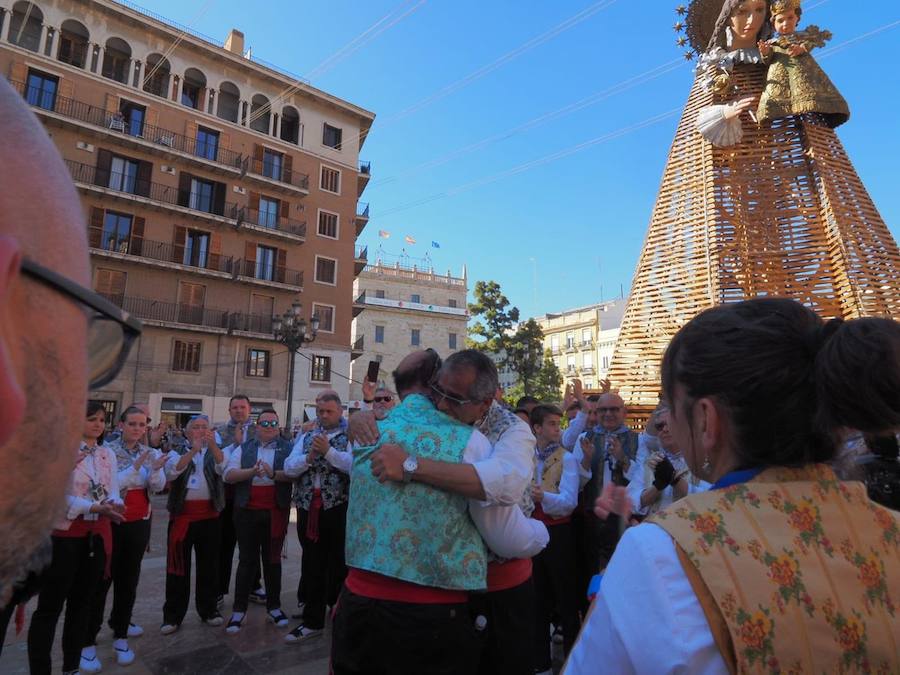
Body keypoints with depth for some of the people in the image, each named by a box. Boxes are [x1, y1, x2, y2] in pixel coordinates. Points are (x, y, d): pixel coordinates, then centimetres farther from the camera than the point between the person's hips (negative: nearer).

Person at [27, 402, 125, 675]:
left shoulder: (108, 454, 8)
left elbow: (113, 492, 4)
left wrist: (114, 505, -18)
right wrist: (95, 507, -25)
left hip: (98, 535, 6)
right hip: (65, 534, -6)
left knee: (82, 601, 16)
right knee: (50, 605, 0)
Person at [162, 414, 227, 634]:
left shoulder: (214, 452, 8)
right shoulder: (178, 452, 6)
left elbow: (221, 466, -14)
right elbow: (171, 472, -14)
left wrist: (213, 444, -33)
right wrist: (193, 450, -29)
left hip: (209, 515, 1)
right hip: (182, 514, -1)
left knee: (209, 565, 10)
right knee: (178, 566, 4)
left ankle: (208, 610, 23)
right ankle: (173, 615, 16)